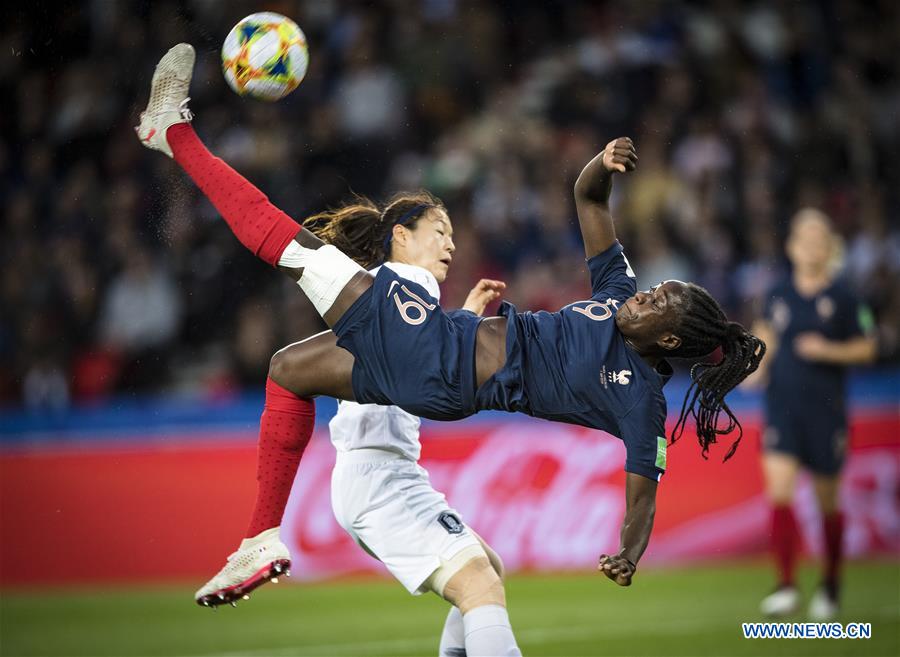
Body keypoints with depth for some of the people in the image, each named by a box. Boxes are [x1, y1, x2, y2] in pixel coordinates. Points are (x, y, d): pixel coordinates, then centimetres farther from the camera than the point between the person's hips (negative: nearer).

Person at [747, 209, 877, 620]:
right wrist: (760, 362, 6)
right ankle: (786, 586, -11)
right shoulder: (779, 294, 4)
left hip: (826, 411, -2)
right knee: (779, 491, -14)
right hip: (781, 406, 2)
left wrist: (829, 351, -14)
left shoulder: (842, 297, -4)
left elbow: (866, 348, 1)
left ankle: (831, 585, 28)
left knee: (827, 502, 9)